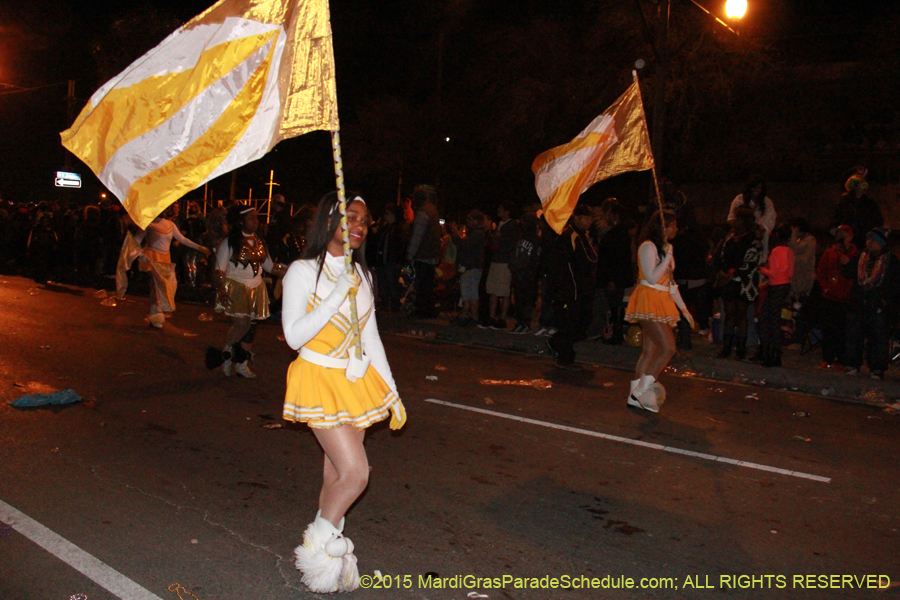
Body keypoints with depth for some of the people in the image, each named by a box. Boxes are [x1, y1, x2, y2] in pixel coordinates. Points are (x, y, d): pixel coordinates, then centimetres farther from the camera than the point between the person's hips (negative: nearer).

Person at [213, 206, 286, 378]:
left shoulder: (259, 243, 12)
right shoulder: (229, 243, -4)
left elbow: (270, 266, 15)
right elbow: (219, 271, -9)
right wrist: (221, 291, -24)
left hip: (256, 290, 5)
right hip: (236, 289, -5)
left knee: (251, 327, 4)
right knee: (241, 324, -17)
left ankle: (242, 364, 16)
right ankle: (226, 356, 7)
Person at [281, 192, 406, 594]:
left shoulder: (361, 274, 11)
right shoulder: (303, 271, -6)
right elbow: (294, 335, -15)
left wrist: (391, 391, 12)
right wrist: (337, 296, -21)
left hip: (358, 381, 6)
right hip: (320, 380, -5)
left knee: (337, 473, 8)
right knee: (355, 473, -13)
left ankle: (329, 553, 22)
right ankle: (318, 546, 10)